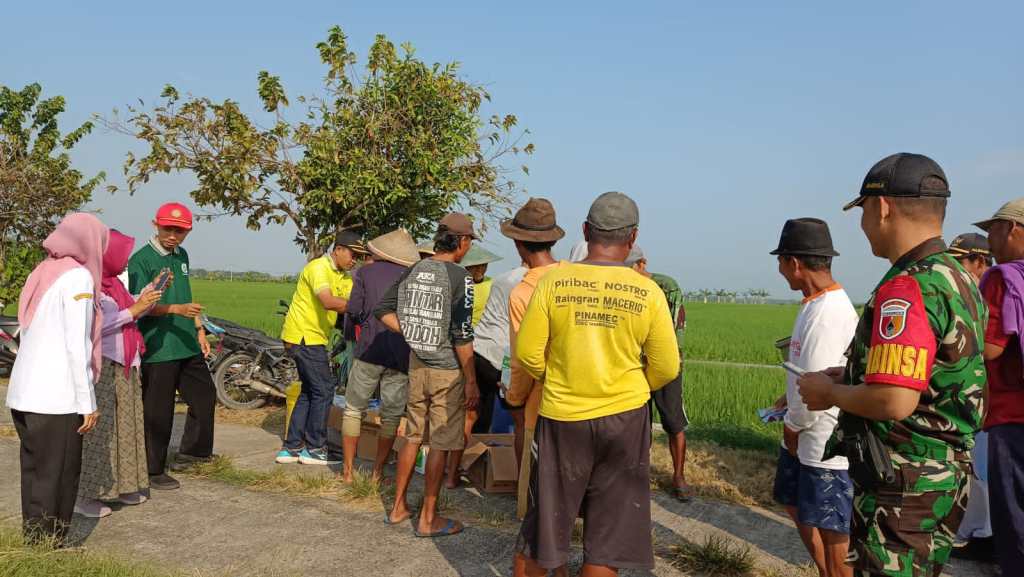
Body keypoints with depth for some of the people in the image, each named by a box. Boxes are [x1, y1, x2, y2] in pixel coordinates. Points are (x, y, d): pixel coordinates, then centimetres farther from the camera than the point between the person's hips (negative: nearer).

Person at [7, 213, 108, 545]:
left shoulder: (42, 273, 15)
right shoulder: (78, 276, -9)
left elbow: (30, 334, 15)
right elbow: (77, 346, -14)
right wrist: (87, 403, -11)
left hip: (23, 393, 8)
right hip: (55, 398, -8)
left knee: (35, 472, 15)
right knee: (57, 477, 1)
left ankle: (33, 543, 22)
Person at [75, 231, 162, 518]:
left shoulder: (114, 282, 14)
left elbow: (131, 313, 17)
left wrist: (152, 290, 7)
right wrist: (134, 309, -19)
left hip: (125, 365, 9)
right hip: (101, 366, -9)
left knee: (125, 426, 12)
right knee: (97, 429, -6)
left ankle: (119, 486, 21)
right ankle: (84, 495, 0)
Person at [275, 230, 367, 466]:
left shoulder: (343, 276, 13)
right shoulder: (319, 268, -16)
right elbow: (328, 302, -32)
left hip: (314, 338, 10)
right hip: (304, 336, -10)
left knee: (309, 392, 15)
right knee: (324, 391, -5)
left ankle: (291, 448, 20)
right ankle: (315, 449, 5)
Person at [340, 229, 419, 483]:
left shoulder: (365, 273, 2)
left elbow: (353, 312, -4)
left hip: (369, 350, -1)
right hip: (402, 355, 2)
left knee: (354, 409, 11)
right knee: (391, 415, 11)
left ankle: (348, 470, 13)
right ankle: (378, 471, 15)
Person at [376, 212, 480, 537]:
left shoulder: (413, 271, 4)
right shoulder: (459, 277, -14)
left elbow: (383, 310, 7)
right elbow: (462, 336, -16)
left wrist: (413, 333, 8)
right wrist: (471, 382, -10)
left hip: (417, 366, 6)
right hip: (447, 370, -6)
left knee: (413, 437, 18)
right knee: (440, 445, 3)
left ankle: (399, 507, 28)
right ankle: (428, 519, 12)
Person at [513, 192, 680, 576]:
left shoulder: (553, 282, -8)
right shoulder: (648, 293, -8)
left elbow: (528, 354, -4)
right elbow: (666, 368, -3)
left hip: (561, 418, 1)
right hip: (624, 419, 0)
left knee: (545, 519, 17)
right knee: (609, 532, 13)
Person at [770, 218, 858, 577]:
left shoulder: (829, 313, -24)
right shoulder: (814, 305, 6)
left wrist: (792, 425, -11)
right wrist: (789, 404, 7)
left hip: (826, 442, -10)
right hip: (801, 435, 10)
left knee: (831, 531, 3)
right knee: (797, 505, 25)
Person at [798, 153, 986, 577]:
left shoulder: (908, 287, -23)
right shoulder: (960, 280, 8)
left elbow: (894, 402, -30)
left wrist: (829, 392, -12)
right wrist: (849, 376, 14)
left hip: (903, 487, -10)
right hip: (944, 477, 10)